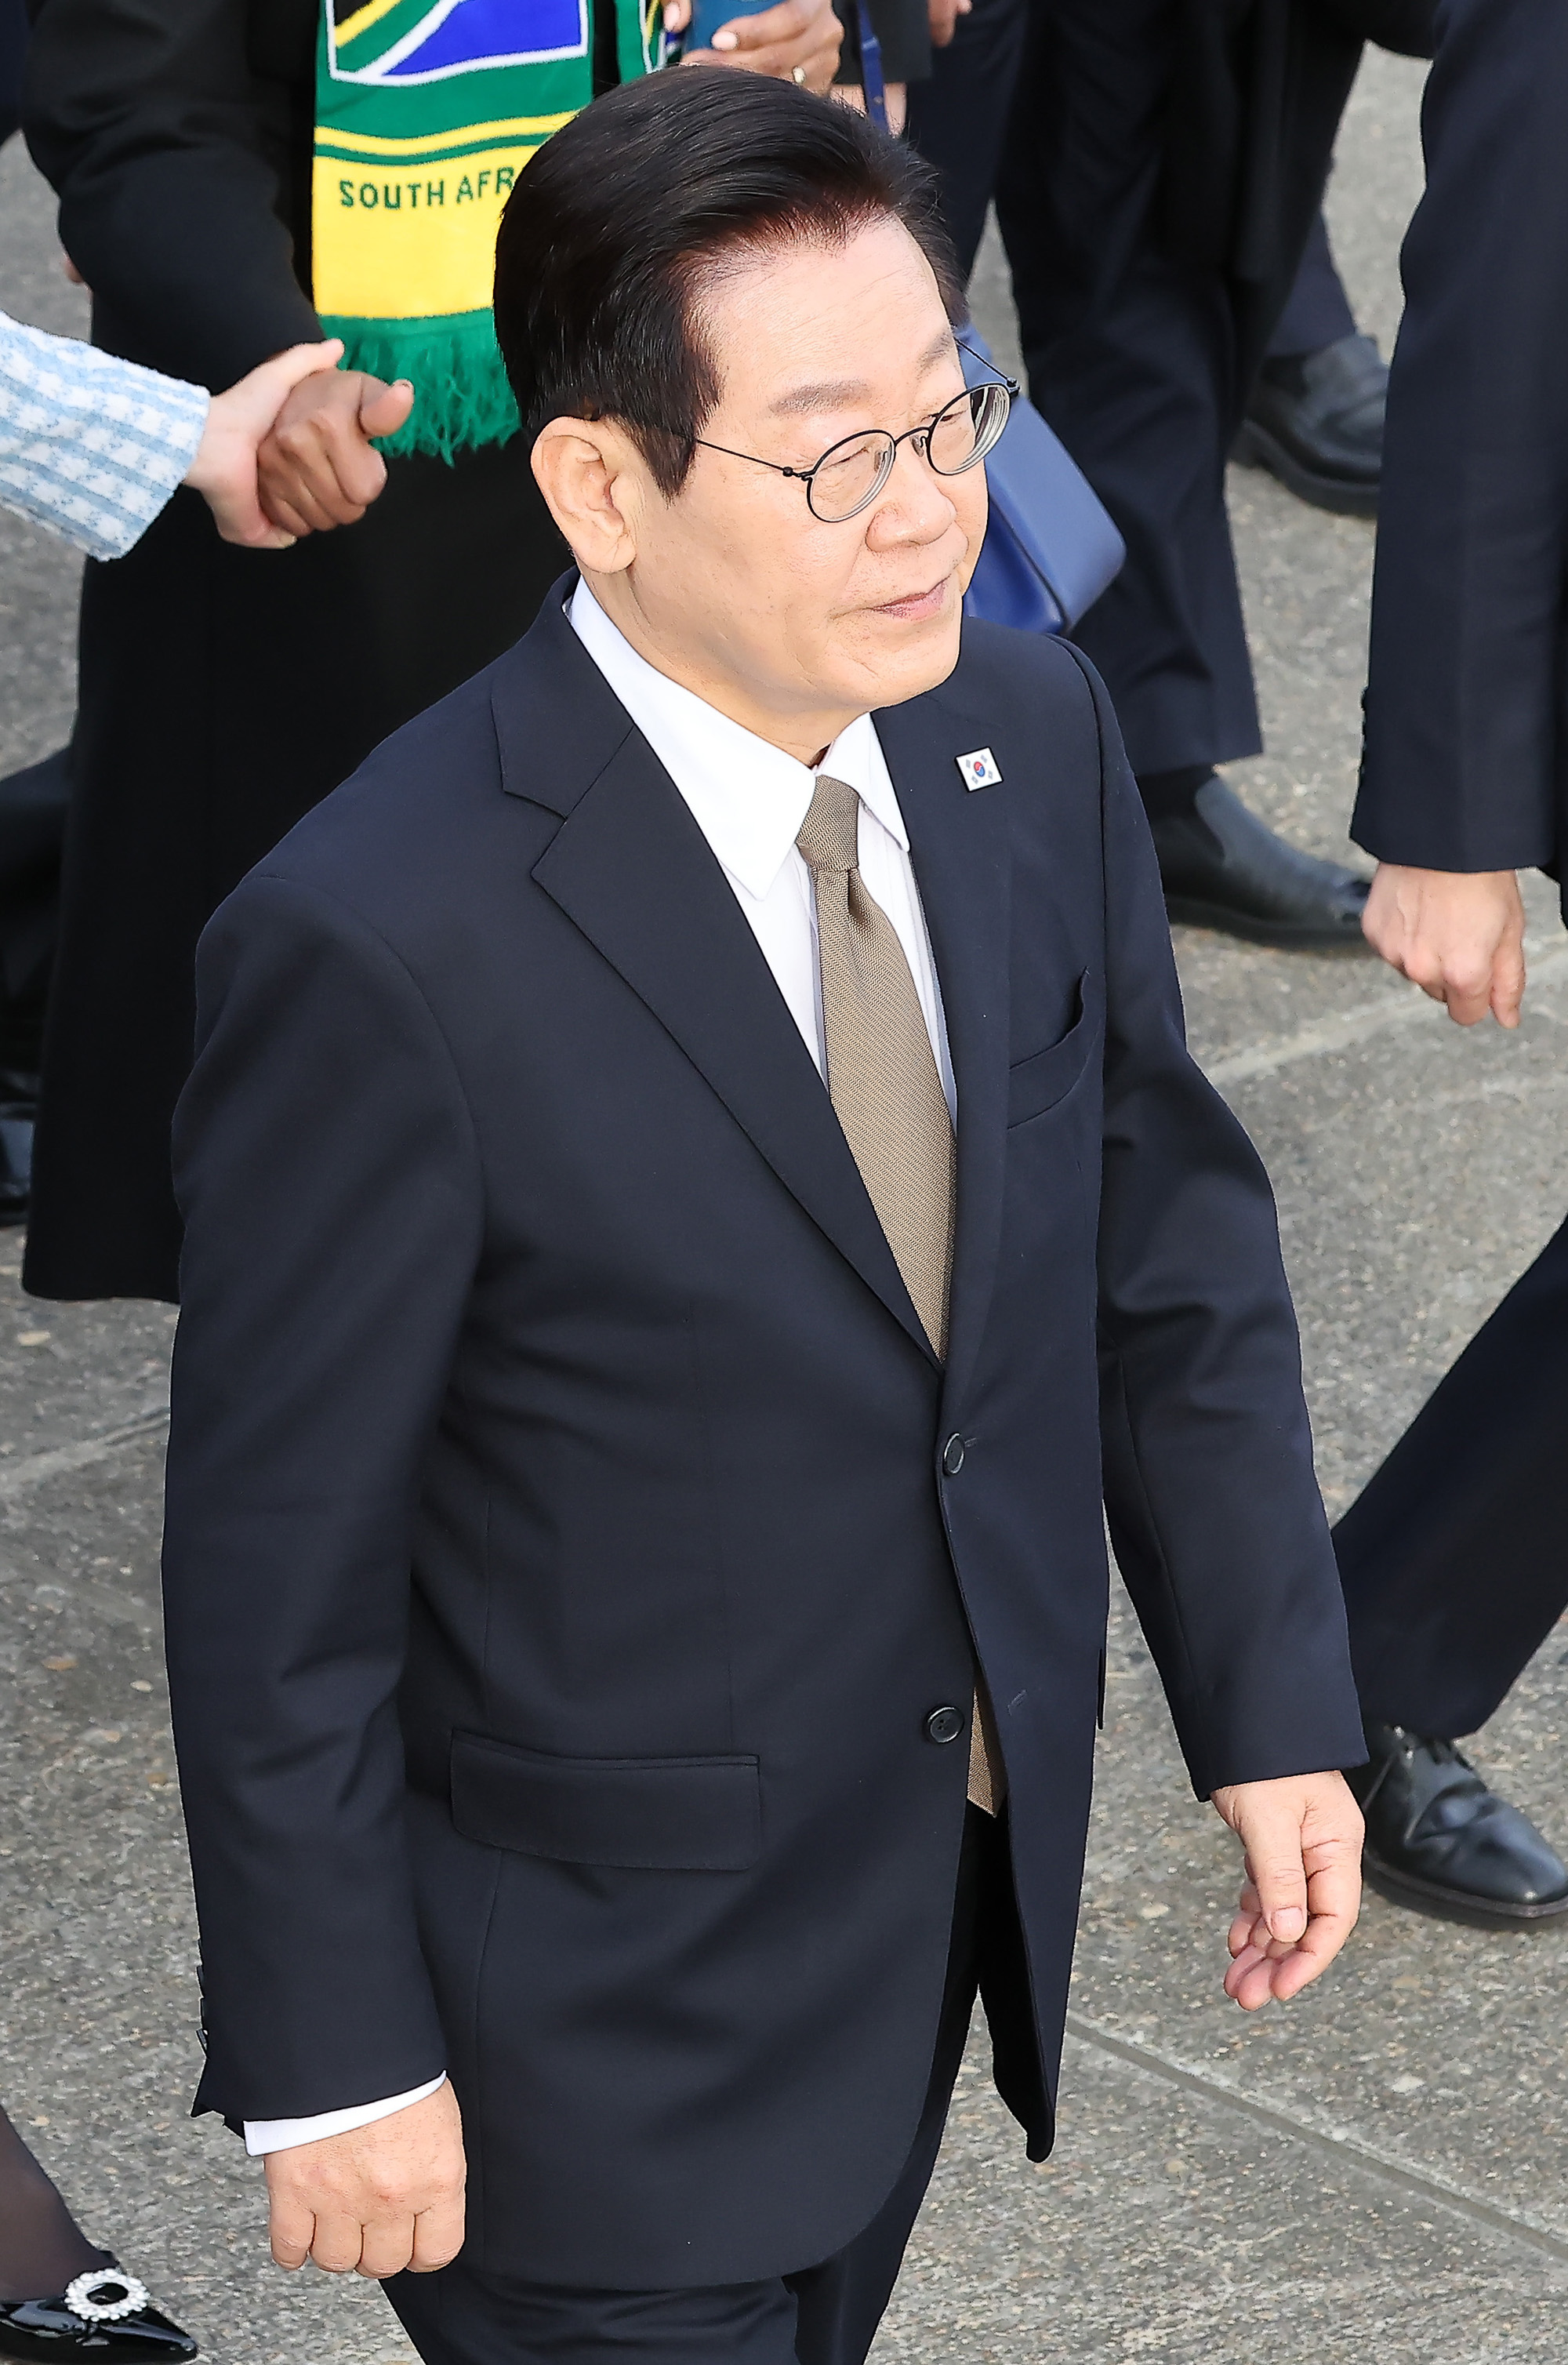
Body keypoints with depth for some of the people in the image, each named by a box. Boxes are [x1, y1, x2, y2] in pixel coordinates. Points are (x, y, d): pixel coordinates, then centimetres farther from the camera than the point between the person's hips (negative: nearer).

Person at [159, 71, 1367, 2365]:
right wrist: (337, 2071, -14)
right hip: (600, 2002, -6)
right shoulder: (378, 944, -27)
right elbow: (279, 1565, -19)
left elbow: (1173, 1245, 5)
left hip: (948, 1890, 7)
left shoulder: (1032, 737, -7)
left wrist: (1274, 1709, 2)